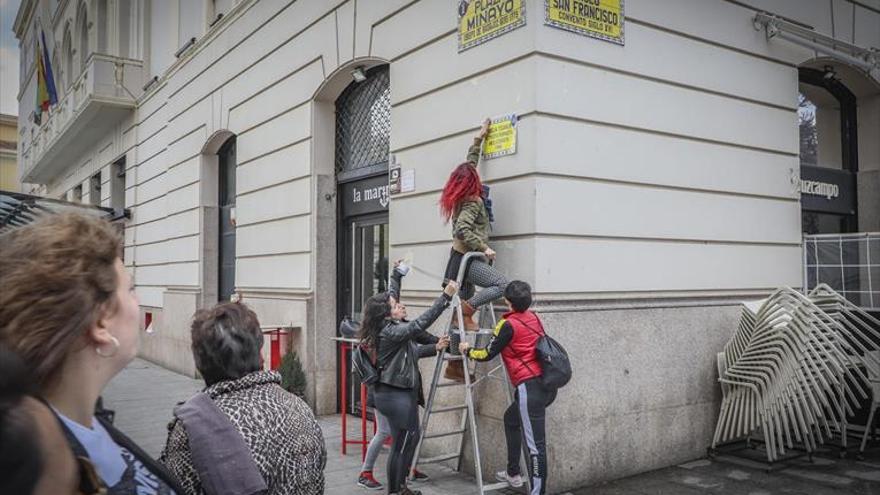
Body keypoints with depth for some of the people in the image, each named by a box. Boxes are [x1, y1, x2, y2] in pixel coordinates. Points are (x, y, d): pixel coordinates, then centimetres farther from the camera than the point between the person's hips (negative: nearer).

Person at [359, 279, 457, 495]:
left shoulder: (395, 328, 8)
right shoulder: (390, 331, -22)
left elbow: (411, 352, 18)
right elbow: (420, 324, -30)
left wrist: (435, 347, 6)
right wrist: (446, 296, -30)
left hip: (404, 392, 10)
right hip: (394, 395, -10)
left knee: (412, 438, 20)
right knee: (401, 444, 2)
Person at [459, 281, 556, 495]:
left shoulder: (508, 324, -9)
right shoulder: (534, 318, 11)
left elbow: (487, 355, -2)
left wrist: (468, 350, 18)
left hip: (530, 387, -9)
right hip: (547, 384, 9)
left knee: (535, 443, -8)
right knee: (511, 418, 27)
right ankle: (513, 473, 35)